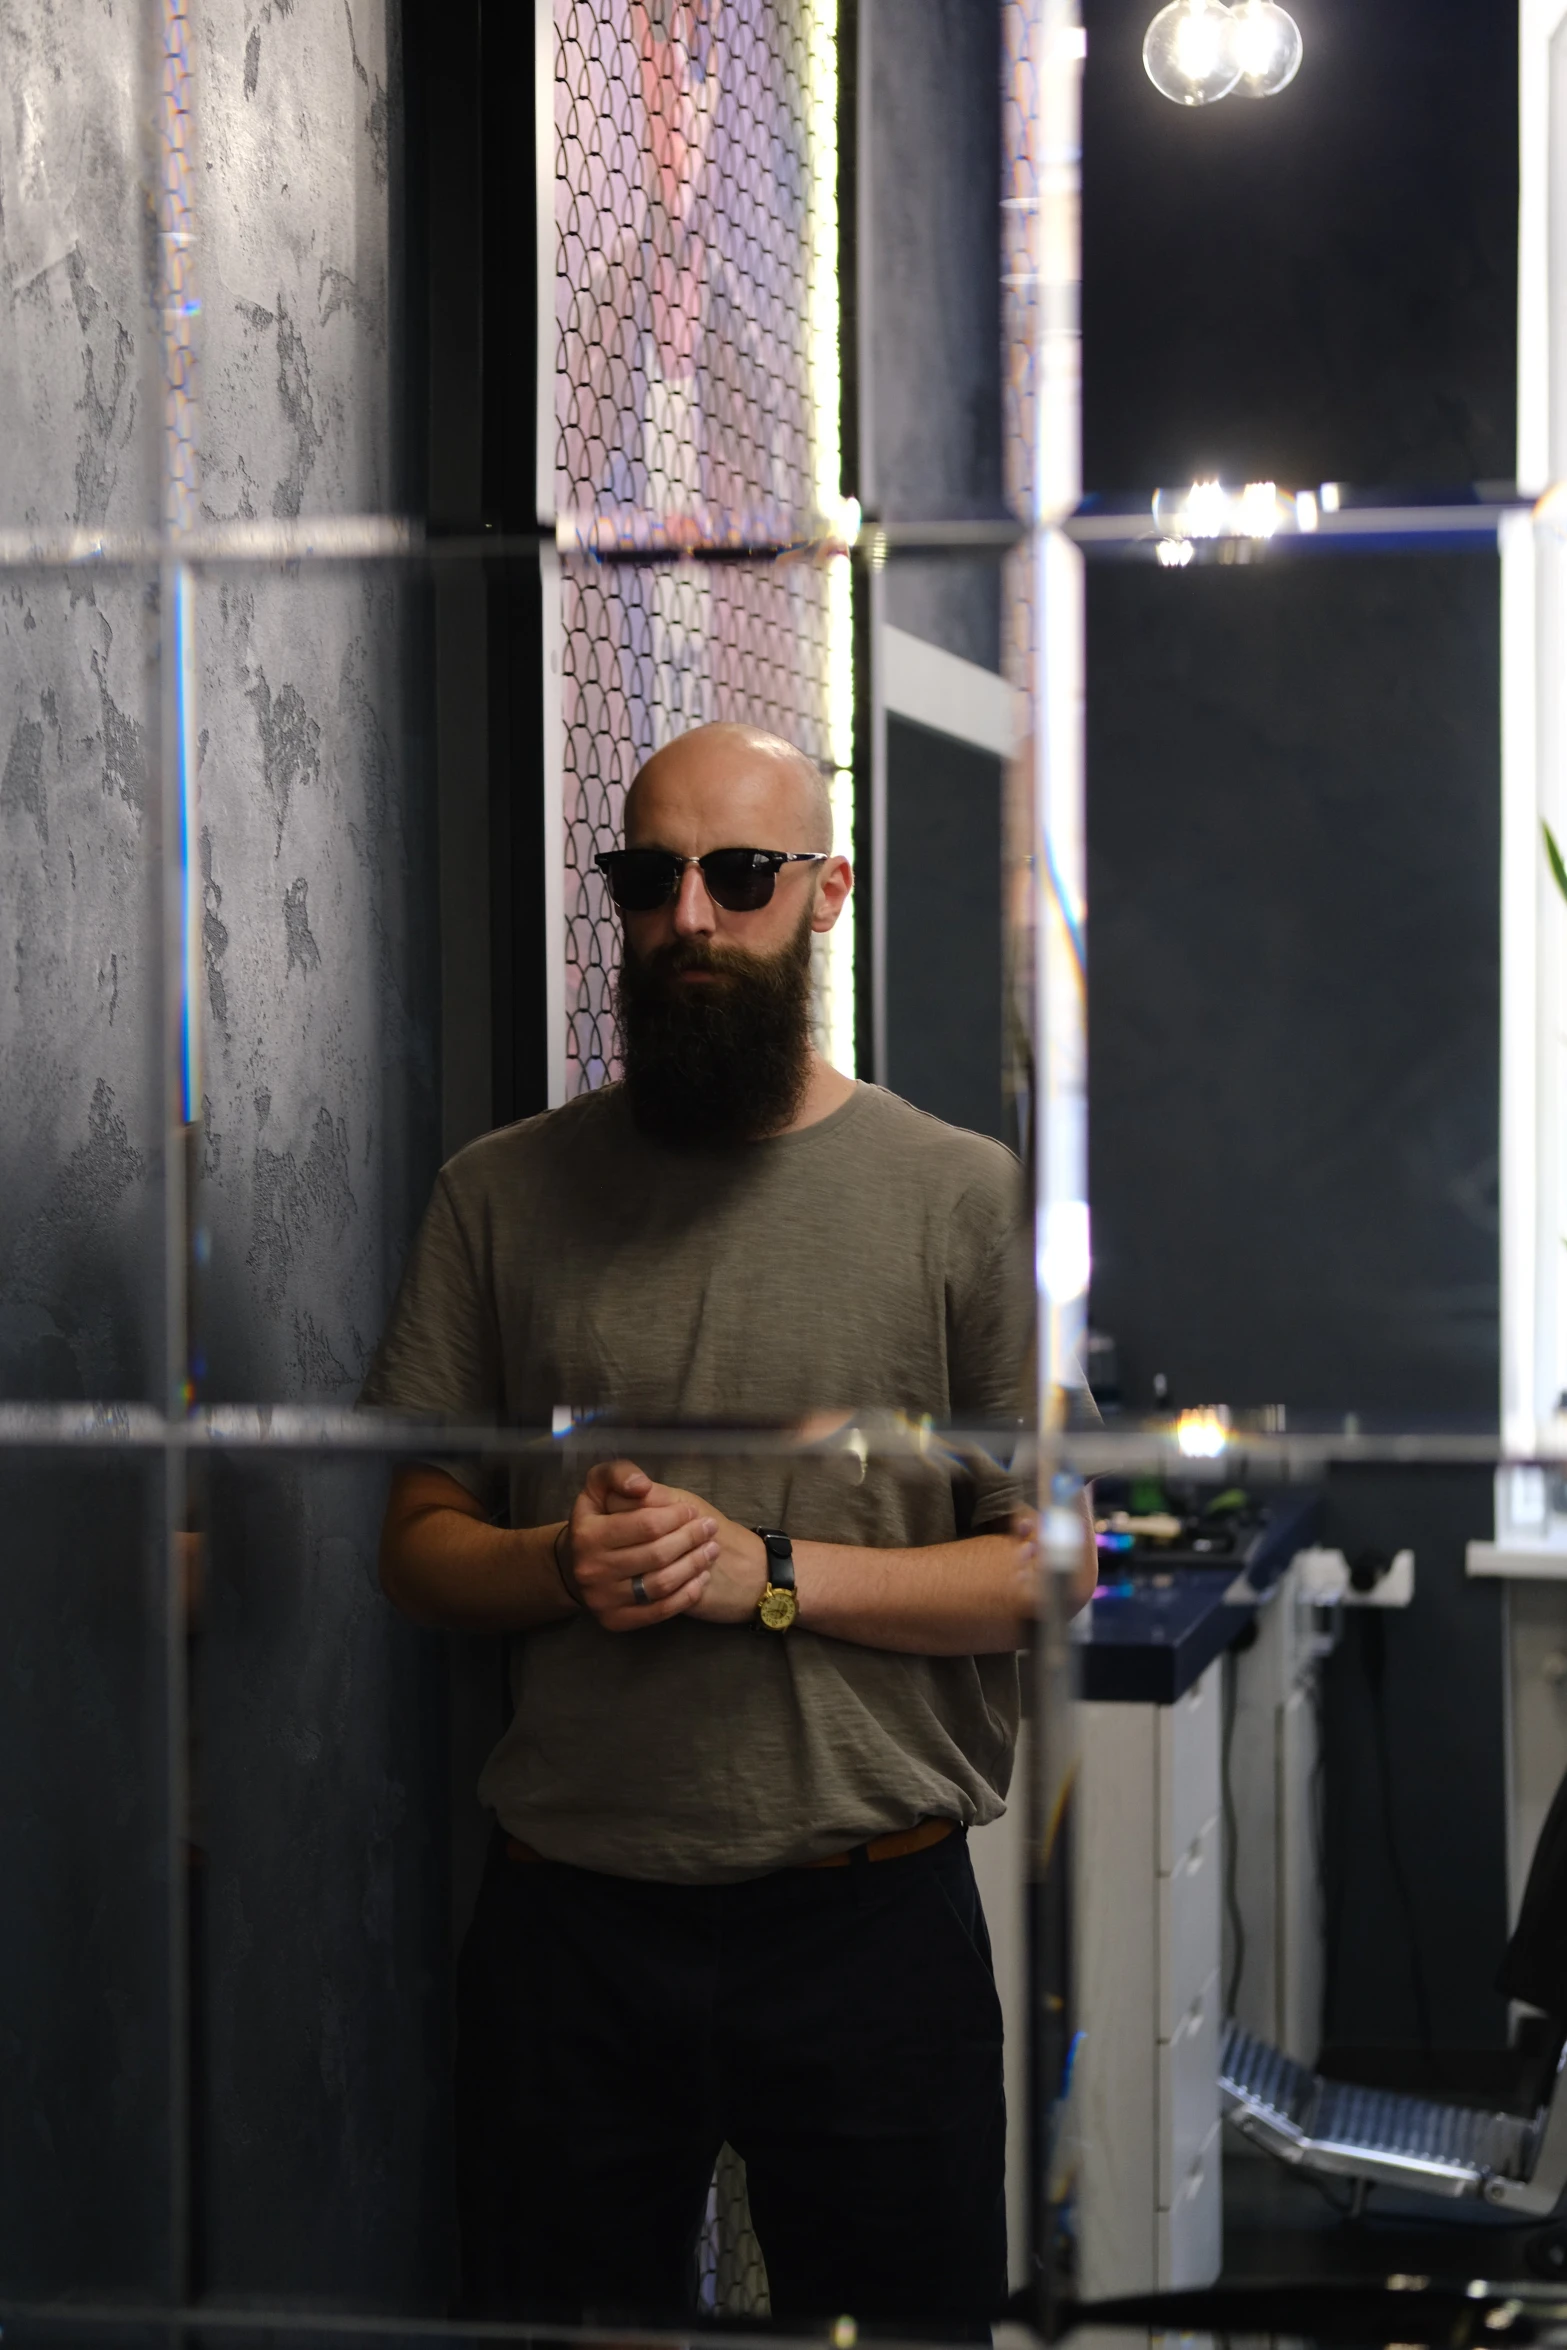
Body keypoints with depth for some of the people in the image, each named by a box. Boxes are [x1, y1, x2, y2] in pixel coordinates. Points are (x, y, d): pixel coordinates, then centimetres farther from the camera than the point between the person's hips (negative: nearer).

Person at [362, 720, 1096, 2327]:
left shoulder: (963, 1197, -1)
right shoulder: (501, 1194, 6)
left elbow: (1051, 1570, -4)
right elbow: (418, 1545, 8)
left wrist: (767, 1571, -16)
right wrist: (562, 1564, -14)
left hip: (874, 1920, -1)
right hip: (565, 1924, 2)